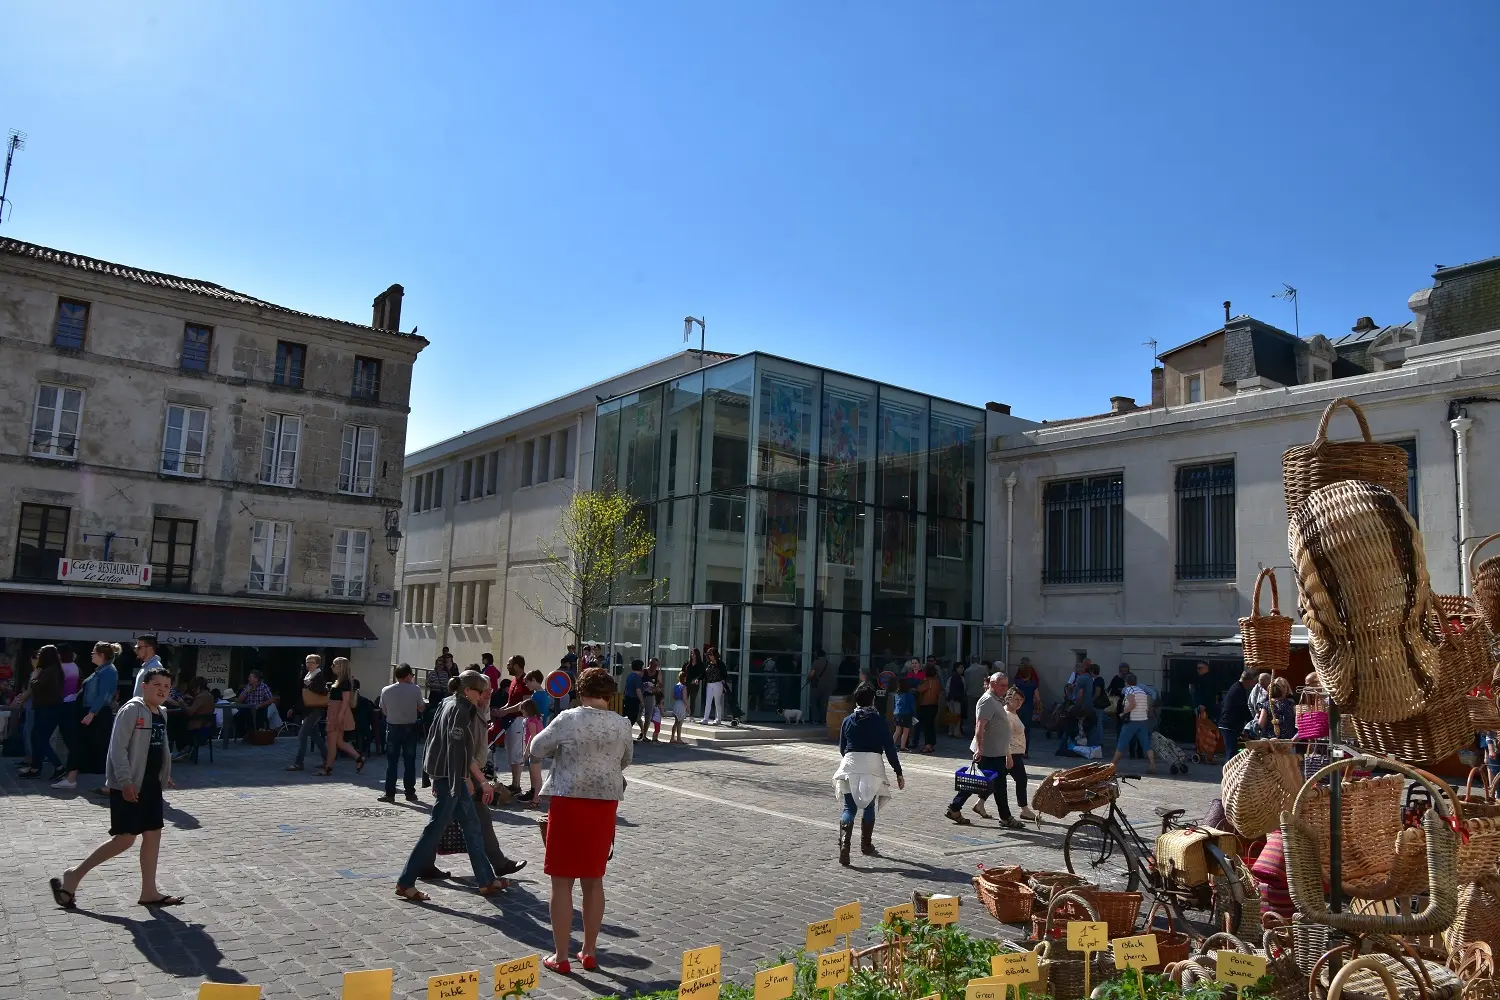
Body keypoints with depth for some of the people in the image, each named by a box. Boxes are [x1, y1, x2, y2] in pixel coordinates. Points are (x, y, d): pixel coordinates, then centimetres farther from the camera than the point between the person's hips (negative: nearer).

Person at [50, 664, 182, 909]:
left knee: (153, 834, 7)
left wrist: (165, 776, 15)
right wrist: (125, 782, -23)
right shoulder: (132, 709, -15)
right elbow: (117, 747, -19)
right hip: (128, 786, -8)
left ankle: (149, 892, 14)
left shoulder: (161, 714, 11)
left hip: (151, 784, 8)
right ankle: (73, 876, 12)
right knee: (125, 839, -6)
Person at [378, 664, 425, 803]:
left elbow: (384, 711, 2)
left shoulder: (386, 690, -5)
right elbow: (421, 708, -1)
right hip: (410, 728, -1)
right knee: (410, 761, 8)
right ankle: (410, 793, 13)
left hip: (393, 728, 1)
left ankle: (389, 793, 7)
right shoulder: (415, 690, -10)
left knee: (391, 762, 7)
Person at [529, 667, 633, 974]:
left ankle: (561, 957, 11)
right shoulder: (622, 725, 1)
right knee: (594, 880, 15)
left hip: (569, 801, -4)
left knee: (562, 880, 6)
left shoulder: (568, 719, -11)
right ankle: (588, 952, 23)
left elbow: (536, 749, 0)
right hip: (605, 803, 4)